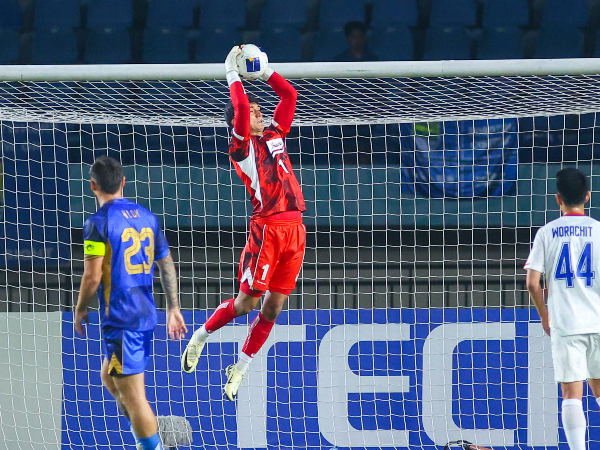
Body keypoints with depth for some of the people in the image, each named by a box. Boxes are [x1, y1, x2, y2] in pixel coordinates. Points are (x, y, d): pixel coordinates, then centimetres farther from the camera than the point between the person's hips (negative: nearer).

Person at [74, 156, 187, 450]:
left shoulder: (98, 222, -12)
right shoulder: (147, 217, 9)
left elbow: (92, 276, -15)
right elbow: (167, 265, 13)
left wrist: (80, 310, 1)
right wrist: (173, 308, 20)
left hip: (119, 320, -8)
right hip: (146, 315, 8)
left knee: (132, 395, -5)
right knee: (109, 377, 24)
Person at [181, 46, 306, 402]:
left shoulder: (275, 134, 17)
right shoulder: (242, 146, -2)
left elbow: (289, 95, 21)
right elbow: (241, 108, -17)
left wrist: (263, 71, 15)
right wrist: (232, 74, -9)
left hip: (295, 228, 6)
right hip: (267, 228, -6)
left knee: (273, 307, 5)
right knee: (246, 302, -5)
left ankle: (241, 367, 16)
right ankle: (201, 336, 19)